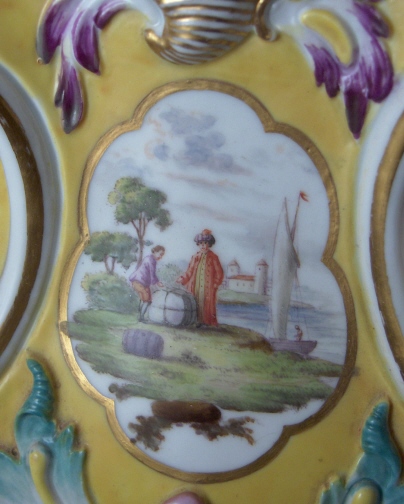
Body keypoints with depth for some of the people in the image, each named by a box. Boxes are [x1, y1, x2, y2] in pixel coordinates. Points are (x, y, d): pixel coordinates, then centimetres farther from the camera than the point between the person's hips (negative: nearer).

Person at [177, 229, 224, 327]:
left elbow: (219, 273, 2)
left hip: (207, 287, -3)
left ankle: (206, 321, 4)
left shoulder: (213, 257, 1)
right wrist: (182, 279, -1)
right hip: (195, 287, 3)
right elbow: (189, 271, 11)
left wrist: (215, 285, -4)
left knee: (206, 304, -4)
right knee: (195, 304, 1)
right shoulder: (195, 257, 9)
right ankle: (197, 321, 8)